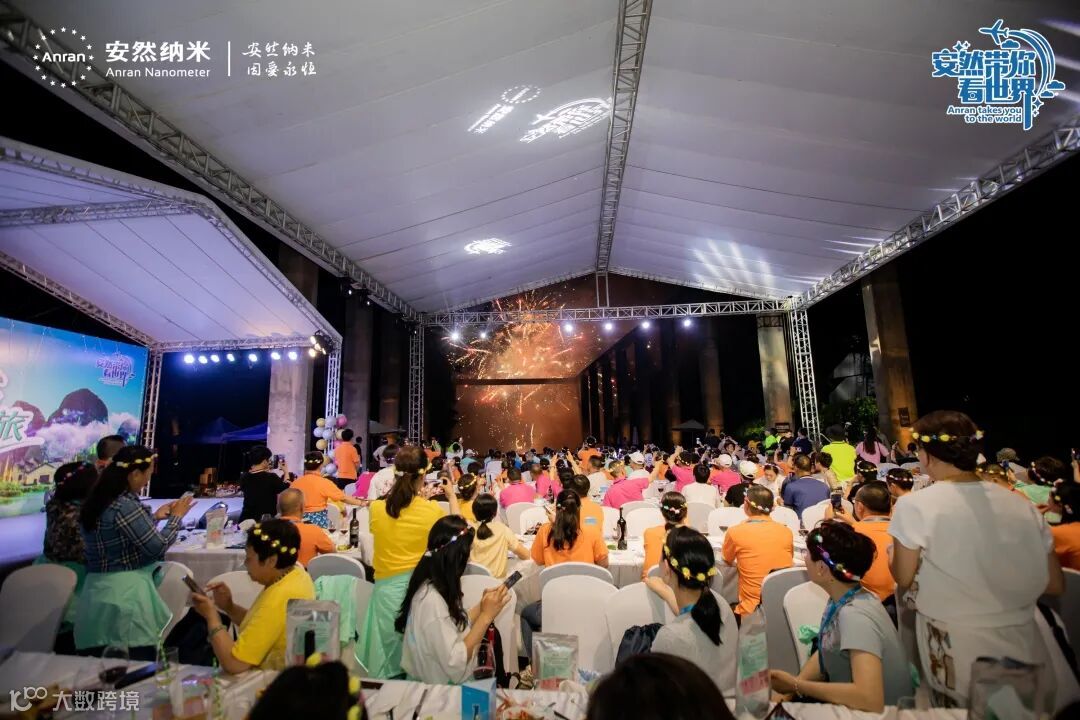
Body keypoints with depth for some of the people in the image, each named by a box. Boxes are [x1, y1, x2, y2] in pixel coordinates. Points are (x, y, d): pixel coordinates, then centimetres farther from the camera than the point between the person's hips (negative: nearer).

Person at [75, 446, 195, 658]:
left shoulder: (96, 502, 7)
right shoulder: (126, 506, -21)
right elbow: (157, 547, -14)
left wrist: (155, 517, 22)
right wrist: (176, 517, -1)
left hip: (96, 595, 10)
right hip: (125, 595, -10)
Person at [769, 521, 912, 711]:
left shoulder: (854, 615, -29)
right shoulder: (841, 598, -5)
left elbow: (870, 699, -37)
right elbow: (824, 653, 5)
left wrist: (796, 686, -26)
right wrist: (786, 692, -6)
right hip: (848, 704, 6)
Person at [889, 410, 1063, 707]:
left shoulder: (914, 506, -19)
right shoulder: (1022, 505, -5)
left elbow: (903, 578, -7)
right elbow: (1055, 585, 6)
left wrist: (895, 545, 12)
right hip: (1027, 659, 4)